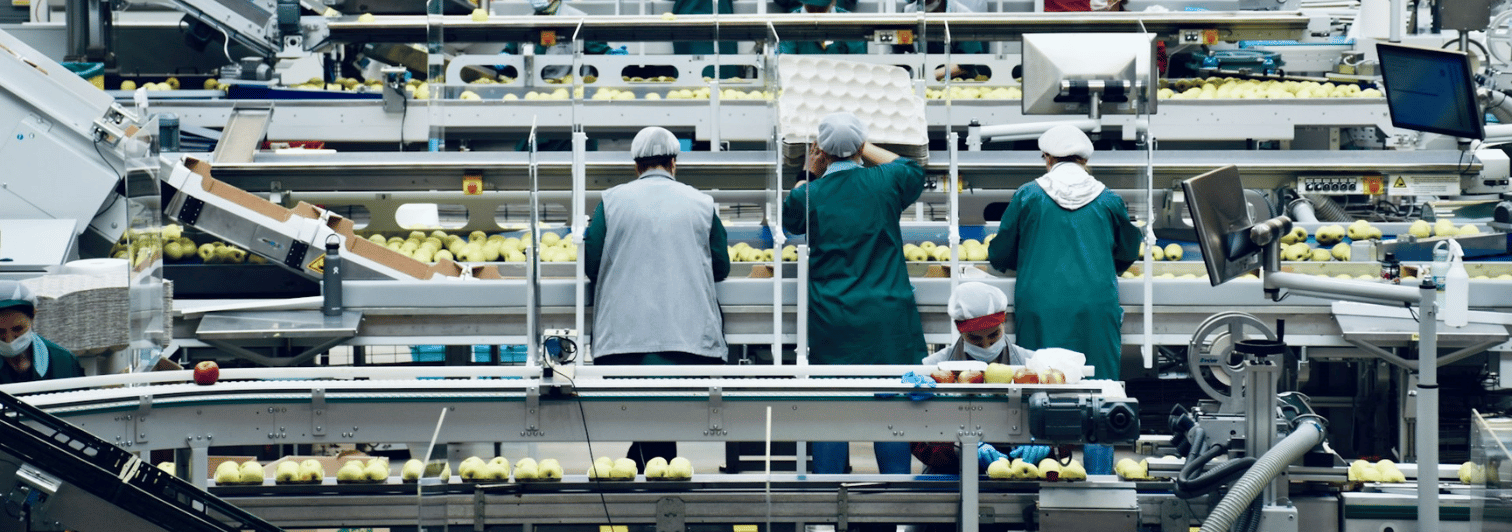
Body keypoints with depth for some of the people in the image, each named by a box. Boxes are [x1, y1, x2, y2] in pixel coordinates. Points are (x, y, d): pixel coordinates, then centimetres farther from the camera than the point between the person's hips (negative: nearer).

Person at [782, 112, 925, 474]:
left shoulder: (808, 196, -4)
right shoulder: (886, 182, -2)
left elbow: (790, 221, 19)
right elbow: (912, 169, 22)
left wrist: (810, 175, 19)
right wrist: (865, 149, 22)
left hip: (831, 321, 0)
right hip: (888, 319, 0)